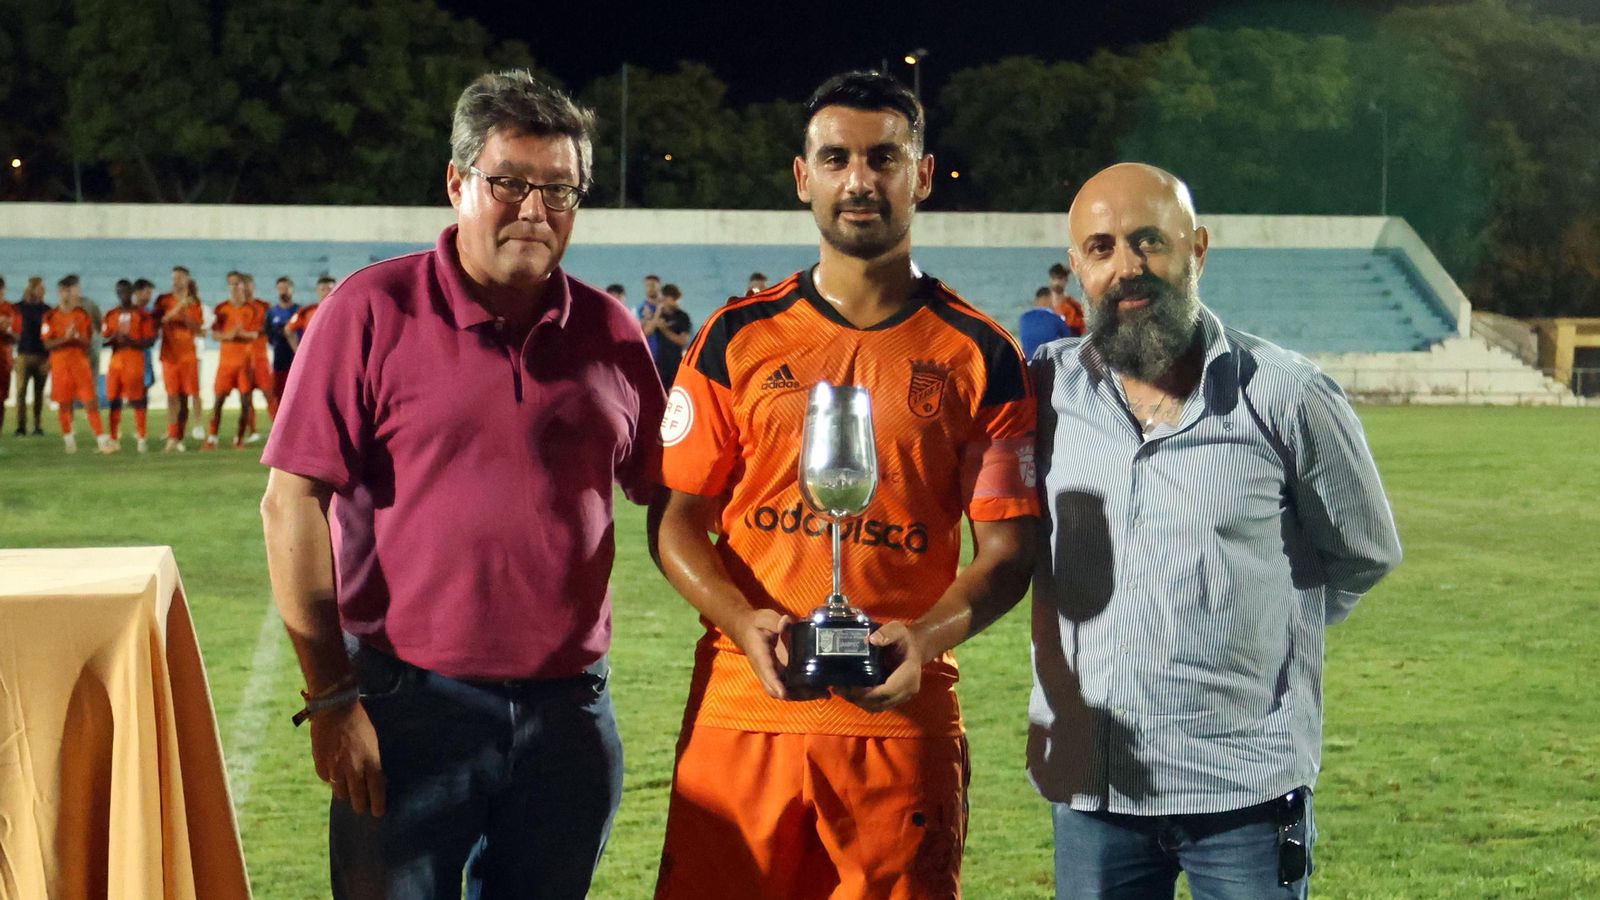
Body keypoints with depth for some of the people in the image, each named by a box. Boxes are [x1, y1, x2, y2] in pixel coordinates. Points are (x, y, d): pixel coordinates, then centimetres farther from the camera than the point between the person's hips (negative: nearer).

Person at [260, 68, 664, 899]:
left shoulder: (609, 332, 8)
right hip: (409, 705, -3)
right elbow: (293, 502, -7)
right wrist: (330, 698, -10)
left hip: (568, 707, 4)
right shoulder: (373, 310, -4)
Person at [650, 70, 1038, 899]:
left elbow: (1009, 548, 2)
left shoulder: (980, 357, 3)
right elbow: (678, 519, 5)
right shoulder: (739, 339, 5)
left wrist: (926, 637, -17)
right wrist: (745, 621, -13)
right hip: (740, 714, 1)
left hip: (900, 718, 0)